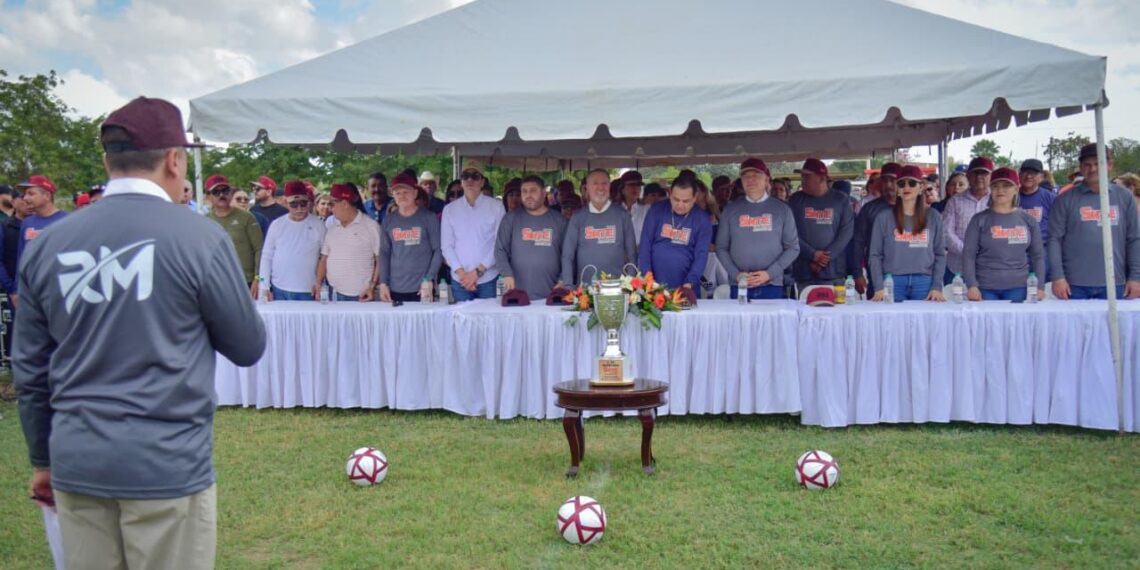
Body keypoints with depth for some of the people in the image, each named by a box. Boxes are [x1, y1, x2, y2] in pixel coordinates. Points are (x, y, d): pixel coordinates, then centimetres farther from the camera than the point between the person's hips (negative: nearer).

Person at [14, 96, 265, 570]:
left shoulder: (48, 245, 2)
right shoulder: (199, 238, -11)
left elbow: (29, 370, 10)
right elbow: (248, 348, -2)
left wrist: (42, 460, 21)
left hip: (76, 464, 5)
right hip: (167, 464, -4)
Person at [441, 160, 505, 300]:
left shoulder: (496, 207, 0)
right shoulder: (450, 209, 7)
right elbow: (447, 245, 5)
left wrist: (478, 271, -9)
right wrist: (461, 273, -7)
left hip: (488, 279, -2)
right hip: (459, 280, 2)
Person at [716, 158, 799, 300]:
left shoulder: (782, 209, 6)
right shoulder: (731, 209, 8)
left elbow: (793, 248, 4)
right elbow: (721, 247, 7)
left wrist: (770, 273, -8)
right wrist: (736, 274, -8)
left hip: (772, 285, 0)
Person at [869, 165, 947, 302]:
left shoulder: (933, 217, 10)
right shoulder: (884, 217, 5)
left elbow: (940, 254, 9)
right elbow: (875, 255, 2)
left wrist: (937, 287, -2)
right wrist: (879, 288, -8)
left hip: (924, 283, 1)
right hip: (893, 283, -1)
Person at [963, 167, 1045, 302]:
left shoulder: (1028, 220, 8)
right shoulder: (980, 220, 1)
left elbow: (1038, 256, 9)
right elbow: (968, 255, -2)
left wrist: (1039, 286, 2)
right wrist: (972, 285, -11)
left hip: (1019, 287, 2)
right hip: (986, 288, -2)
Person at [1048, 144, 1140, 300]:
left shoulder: (1124, 197, 7)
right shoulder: (1066, 199, 1)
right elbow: (1054, 239, -3)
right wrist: (1058, 276, -11)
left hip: (1114, 284, 2)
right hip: (1075, 284, -2)